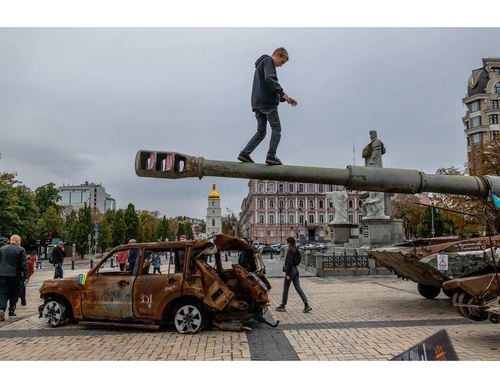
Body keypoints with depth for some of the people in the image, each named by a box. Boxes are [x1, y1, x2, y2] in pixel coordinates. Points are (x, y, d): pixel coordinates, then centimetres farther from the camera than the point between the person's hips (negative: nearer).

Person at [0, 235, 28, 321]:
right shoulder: (20, 249, -6)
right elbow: (24, 264, -9)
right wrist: (26, 275, -4)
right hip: (15, 275, -3)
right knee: (14, 294, 11)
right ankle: (11, 311, 17)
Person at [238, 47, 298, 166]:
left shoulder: (261, 64, 32)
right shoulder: (268, 61, 2)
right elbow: (270, 79, -18)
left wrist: (285, 98, 22)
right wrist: (282, 93, -17)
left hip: (257, 103, 9)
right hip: (267, 102, -9)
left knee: (261, 131, 8)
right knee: (276, 128, -4)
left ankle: (244, 153, -2)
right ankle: (271, 155, -13)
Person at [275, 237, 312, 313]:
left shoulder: (290, 251, -16)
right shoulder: (297, 251, 11)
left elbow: (289, 263, -20)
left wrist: (287, 274, -20)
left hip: (291, 270, -8)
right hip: (296, 270, 8)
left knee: (285, 289, 4)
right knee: (298, 288, 8)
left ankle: (282, 306, 15)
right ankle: (307, 305, 1)